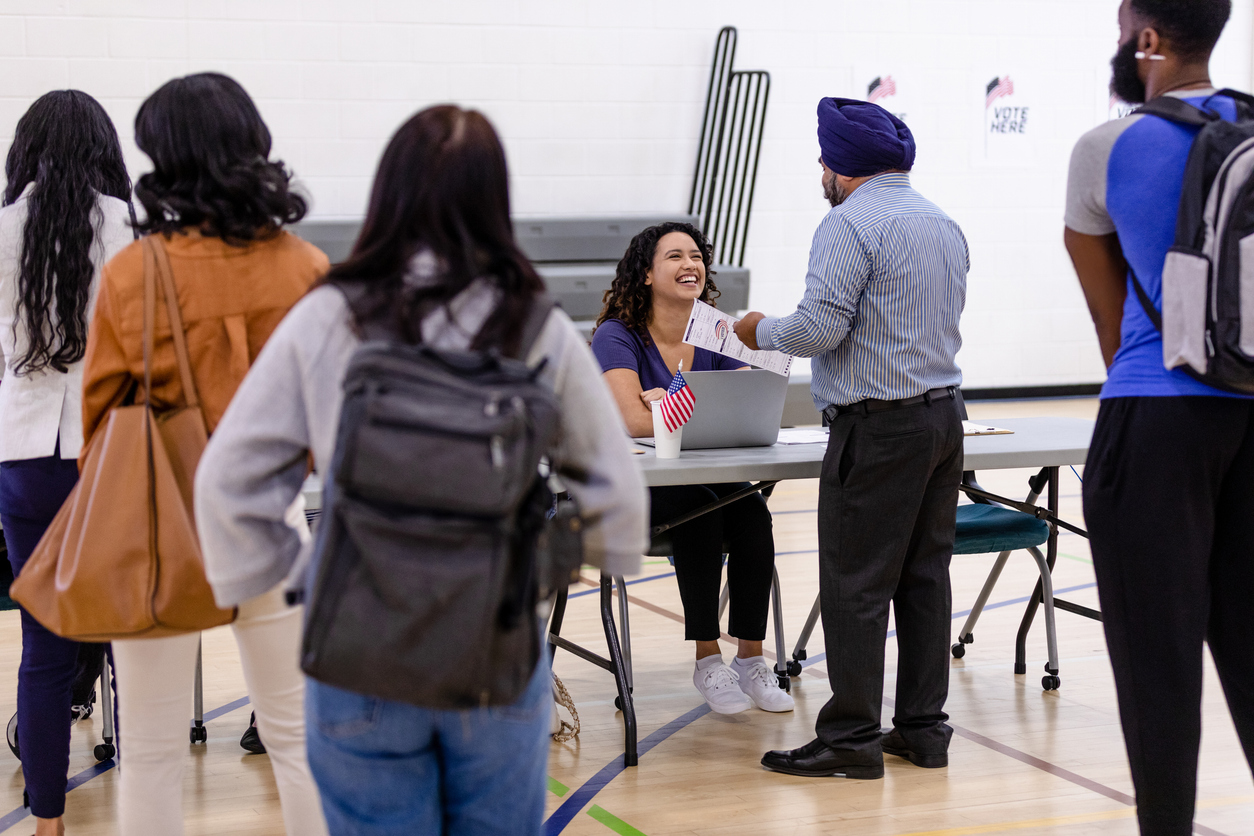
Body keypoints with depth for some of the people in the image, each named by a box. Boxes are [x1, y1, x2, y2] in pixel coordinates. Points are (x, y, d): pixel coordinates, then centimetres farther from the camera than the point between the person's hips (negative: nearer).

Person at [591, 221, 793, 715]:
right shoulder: (617, 336, -10)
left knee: (752, 513, -26)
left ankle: (751, 658, -17)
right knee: (698, 512, -33)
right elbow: (634, 420, -25)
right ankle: (708, 661, -24)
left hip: (709, 477, 4)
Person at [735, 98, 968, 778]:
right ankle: (923, 728, 15)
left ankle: (851, 738, -1)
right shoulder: (944, 224, 15)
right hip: (944, 414, 9)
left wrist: (761, 331, 0)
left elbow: (819, 327, -19)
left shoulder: (851, 224, -12)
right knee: (925, 576, 11)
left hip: (879, 425, -9)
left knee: (855, 585, -4)